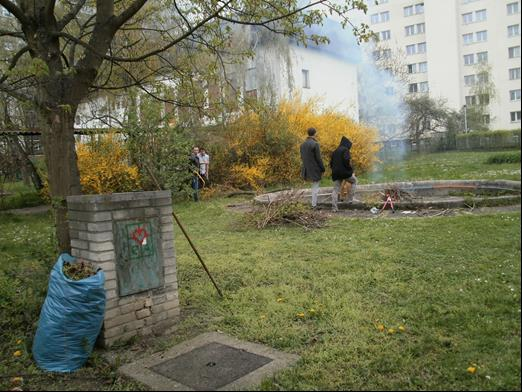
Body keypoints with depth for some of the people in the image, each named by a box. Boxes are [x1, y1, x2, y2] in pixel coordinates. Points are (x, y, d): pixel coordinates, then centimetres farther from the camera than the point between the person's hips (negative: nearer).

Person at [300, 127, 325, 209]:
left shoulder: (303, 144, 5)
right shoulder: (315, 144, -16)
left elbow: (302, 157, 12)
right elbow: (318, 158, -15)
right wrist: (323, 169, -6)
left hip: (307, 168, 7)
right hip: (315, 168, -7)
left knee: (314, 185, 26)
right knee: (315, 186, 2)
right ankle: (314, 205, 6)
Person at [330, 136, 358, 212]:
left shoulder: (335, 151, 16)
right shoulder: (345, 150, -6)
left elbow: (331, 163, 17)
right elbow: (347, 161, -20)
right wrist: (351, 170, -9)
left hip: (336, 173, 6)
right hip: (345, 172, -6)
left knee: (335, 190, 7)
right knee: (354, 181, 21)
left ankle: (334, 207, 0)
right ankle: (350, 199, 14)